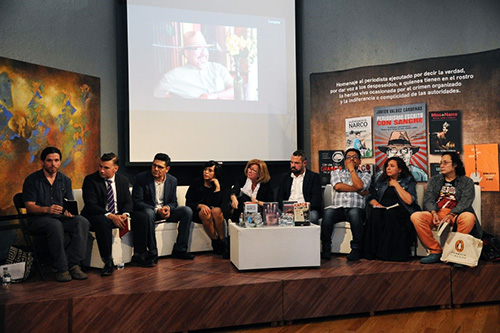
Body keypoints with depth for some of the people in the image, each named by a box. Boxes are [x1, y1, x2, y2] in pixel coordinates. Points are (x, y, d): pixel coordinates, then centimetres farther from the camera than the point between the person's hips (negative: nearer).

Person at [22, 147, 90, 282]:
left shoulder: (65, 180, 13)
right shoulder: (32, 180, 0)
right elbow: (29, 206, -7)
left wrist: (69, 211, -16)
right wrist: (47, 209, -27)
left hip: (61, 217, 4)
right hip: (38, 219, -4)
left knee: (82, 222, -26)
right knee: (55, 225, -38)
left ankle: (73, 264, -25)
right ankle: (61, 269, -28)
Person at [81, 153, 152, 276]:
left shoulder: (123, 180, 6)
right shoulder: (90, 180, -8)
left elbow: (128, 202, 6)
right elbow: (91, 206, -16)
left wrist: (125, 214, -18)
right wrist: (111, 216, -28)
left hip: (119, 215, 5)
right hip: (99, 216, -5)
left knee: (141, 217, -16)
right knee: (102, 222, -38)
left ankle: (138, 255, -5)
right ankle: (108, 262, -28)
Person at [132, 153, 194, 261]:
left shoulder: (173, 180, 3)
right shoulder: (141, 178, -10)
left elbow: (173, 202, 10)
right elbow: (136, 202, -13)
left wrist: (168, 208, -17)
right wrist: (156, 210, -24)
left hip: (165, 211, 4)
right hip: (149, 210, -4)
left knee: (187, 211, -17)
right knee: (149, 213, -39)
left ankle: (179, 250, -13)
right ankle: (152, 252, -29)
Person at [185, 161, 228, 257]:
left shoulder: (218, 185, 0)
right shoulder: (196, 183, -2)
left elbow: (217, 204, -15)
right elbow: (188, 203, -5)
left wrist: (217, 187, -16)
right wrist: (201, 206, -24)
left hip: (212, 210, 1)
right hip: (196, 213, -1)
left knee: (217, 210, -34)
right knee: (206, 214, -35)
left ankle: (223, 242, -27)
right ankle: (215, 242, -21)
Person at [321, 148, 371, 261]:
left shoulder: (365, 175, 20)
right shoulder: (337, 172, 24)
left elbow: (359, 186, -4)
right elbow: (338, 186, 2)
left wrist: (352, 169, 6)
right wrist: (357, 190, 1)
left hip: (356, 209, -1)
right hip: (338, 208, 1)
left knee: (354, 213, -37)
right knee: (328, 212, -32)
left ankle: (356, 250, -27)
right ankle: (326, 249, -24)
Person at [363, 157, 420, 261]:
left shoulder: (408, 181, 9)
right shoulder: (380, 181, 21)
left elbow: (409, 201, -7)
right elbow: (371, 198, 19)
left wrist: (396, 185, -2)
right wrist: (376, 204, -4)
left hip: (399, 210, -3)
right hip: (382, 209, 3)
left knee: (390, 214, -37)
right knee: (375, 215, -32)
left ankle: (388, 252, -30)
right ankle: (373, 252, -30)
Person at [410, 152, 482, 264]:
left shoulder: (467, 182, 13)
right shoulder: (434, 180, 21)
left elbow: (465, 202, -2)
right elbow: (428, 199, 8)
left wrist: (450, 215, -19)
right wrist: (434, 213, -14)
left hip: (456, 214, -2)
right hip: (436, 213, 2)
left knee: (469, 217, -37)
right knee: (415, 216, -28)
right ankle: (436, 251, -21)